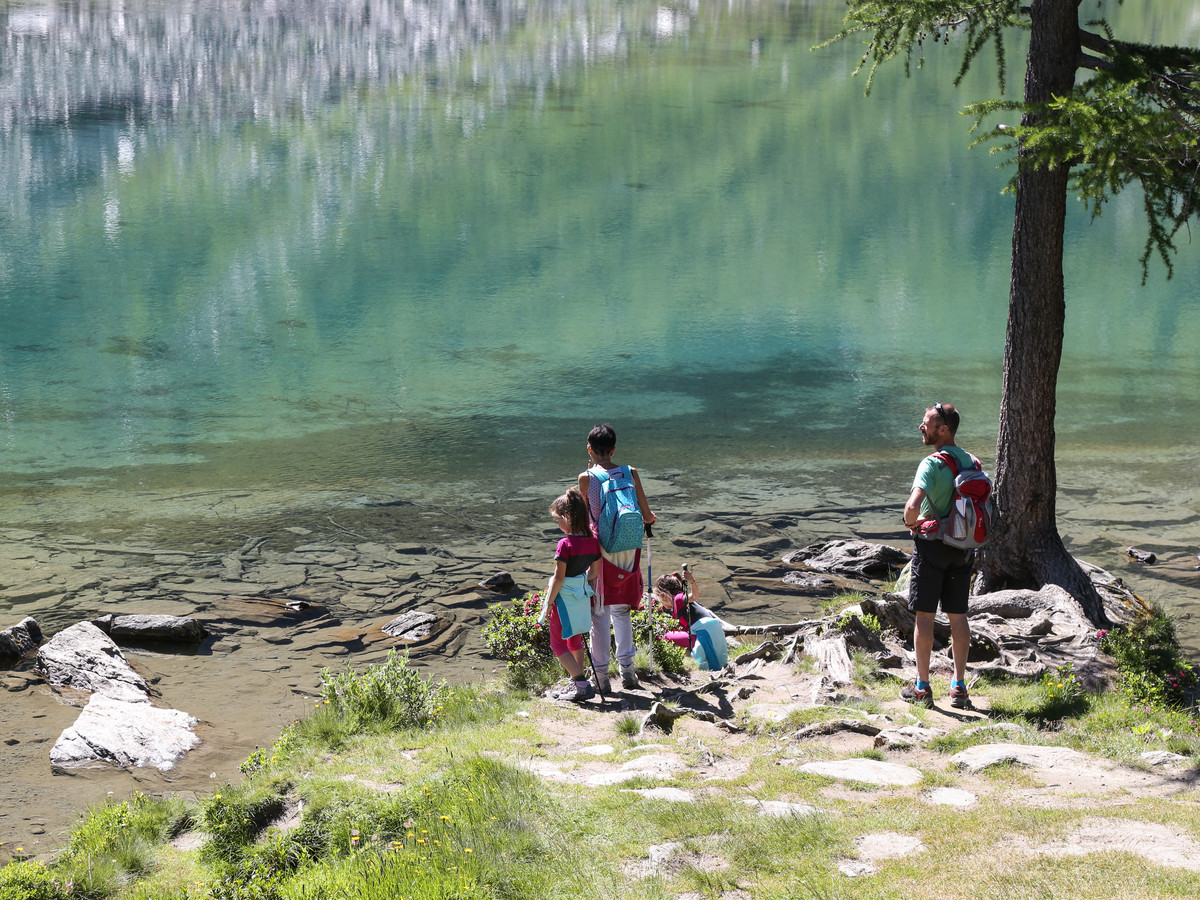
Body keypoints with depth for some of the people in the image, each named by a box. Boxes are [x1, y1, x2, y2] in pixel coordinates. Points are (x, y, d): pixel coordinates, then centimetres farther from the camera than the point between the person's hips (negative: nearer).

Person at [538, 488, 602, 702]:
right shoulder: (593, 541, -1)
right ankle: (578, 684, 31)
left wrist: (549, 603, -12)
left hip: (564, 597, -8)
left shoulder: (565, 544, -22)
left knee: (558, 644, 4)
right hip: (583, 596, 8)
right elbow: (594, 572, 9)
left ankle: (582, 685, -5)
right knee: (575, 640, 24)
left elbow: (559, 578, -20)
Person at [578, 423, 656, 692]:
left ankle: (601, 675, 7)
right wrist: (651, 518, 25)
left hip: (600, 549, -3)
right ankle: (627, 671, 15)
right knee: (621, 610, 17)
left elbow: (585, 516, 4)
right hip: (628, 549, 3)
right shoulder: (630, 473, -1)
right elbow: (646, 515, 1)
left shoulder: (586, 478, -9)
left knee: (600, 613, 5)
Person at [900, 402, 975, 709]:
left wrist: (910, 522, -8)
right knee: (958, 616, 11)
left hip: (932, 545, -6)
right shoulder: (971, 462, 6)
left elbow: (913, 505, -28)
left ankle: (922, 688, 5)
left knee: (924, 616, 2)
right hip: (962, 546, 6)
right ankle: (959, 687, 13)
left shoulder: (932, 464, -17)